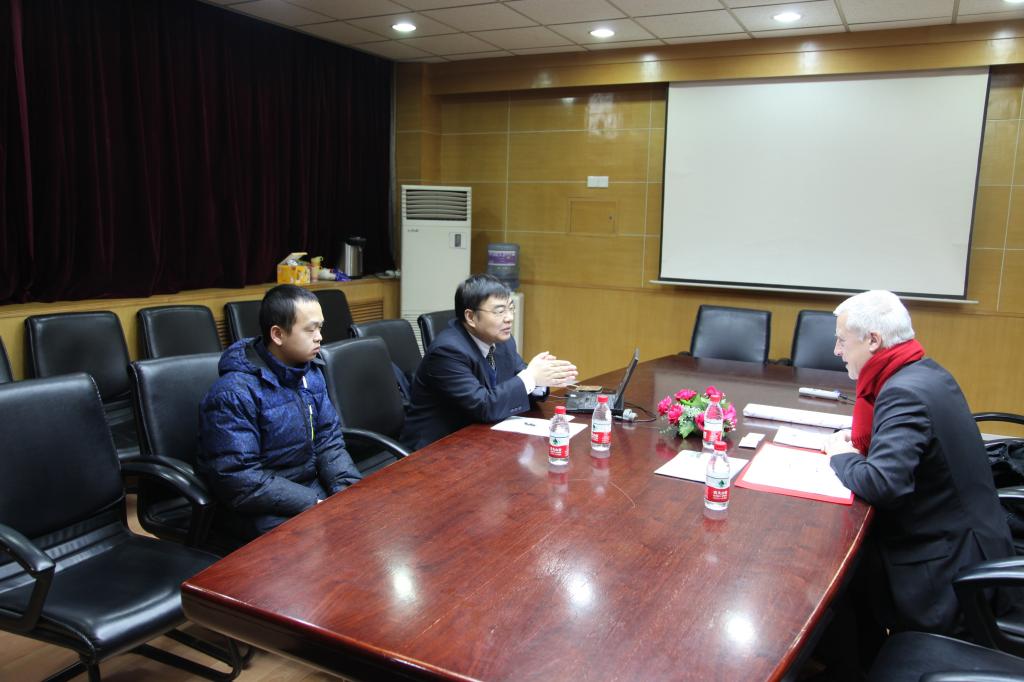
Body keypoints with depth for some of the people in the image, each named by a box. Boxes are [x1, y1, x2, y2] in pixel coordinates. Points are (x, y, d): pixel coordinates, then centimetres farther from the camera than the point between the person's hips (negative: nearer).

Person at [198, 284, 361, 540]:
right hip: (260, 509, -7)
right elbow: (239, 480, -22)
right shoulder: (234, 394, -19)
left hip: (314, 486, 7)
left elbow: (329, 440, 7)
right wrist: (315, 505, -23)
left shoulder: (311, 373, 4)